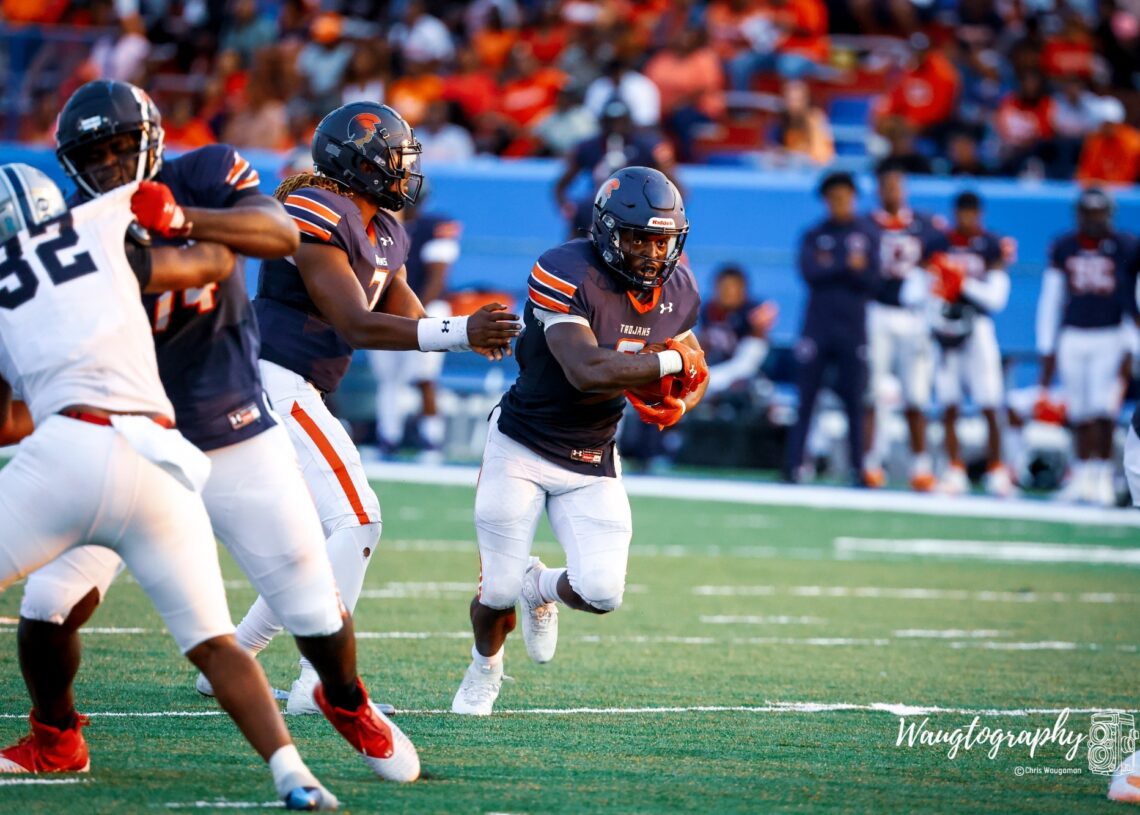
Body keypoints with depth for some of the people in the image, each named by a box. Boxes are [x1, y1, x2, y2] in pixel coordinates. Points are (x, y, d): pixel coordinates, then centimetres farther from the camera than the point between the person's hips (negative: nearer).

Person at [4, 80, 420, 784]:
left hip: (236, 442, 0)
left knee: (314, 606, 5)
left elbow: (282, 234, -27)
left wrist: (182, 219, -41)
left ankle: (348, 703, 37)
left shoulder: (204, 177, -8)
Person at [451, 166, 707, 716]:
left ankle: (541, 588, 26)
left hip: (592, 464, 4)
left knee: (601, 592, -13)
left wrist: (679, 404, -11)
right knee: (499, 594, -1)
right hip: (522, 448, -4)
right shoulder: (567, 275, -25)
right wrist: (669, 361, -29)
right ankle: (485, 664, 37)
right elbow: (586, 370, -37)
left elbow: (695, 371, 12)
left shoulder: (676, 290, -3)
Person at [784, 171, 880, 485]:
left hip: (853, 327, 0)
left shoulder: (868, 234, 7)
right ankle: (794, 464, -1)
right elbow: (810, 272, -8)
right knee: (806, 397, -2)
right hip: (817, 326, 0)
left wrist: (831, 267, -10)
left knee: (854, 400, 0)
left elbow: (871, 280, -3)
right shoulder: (813, 235, 8)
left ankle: (858, 467, 4)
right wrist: (847, 265, -11)